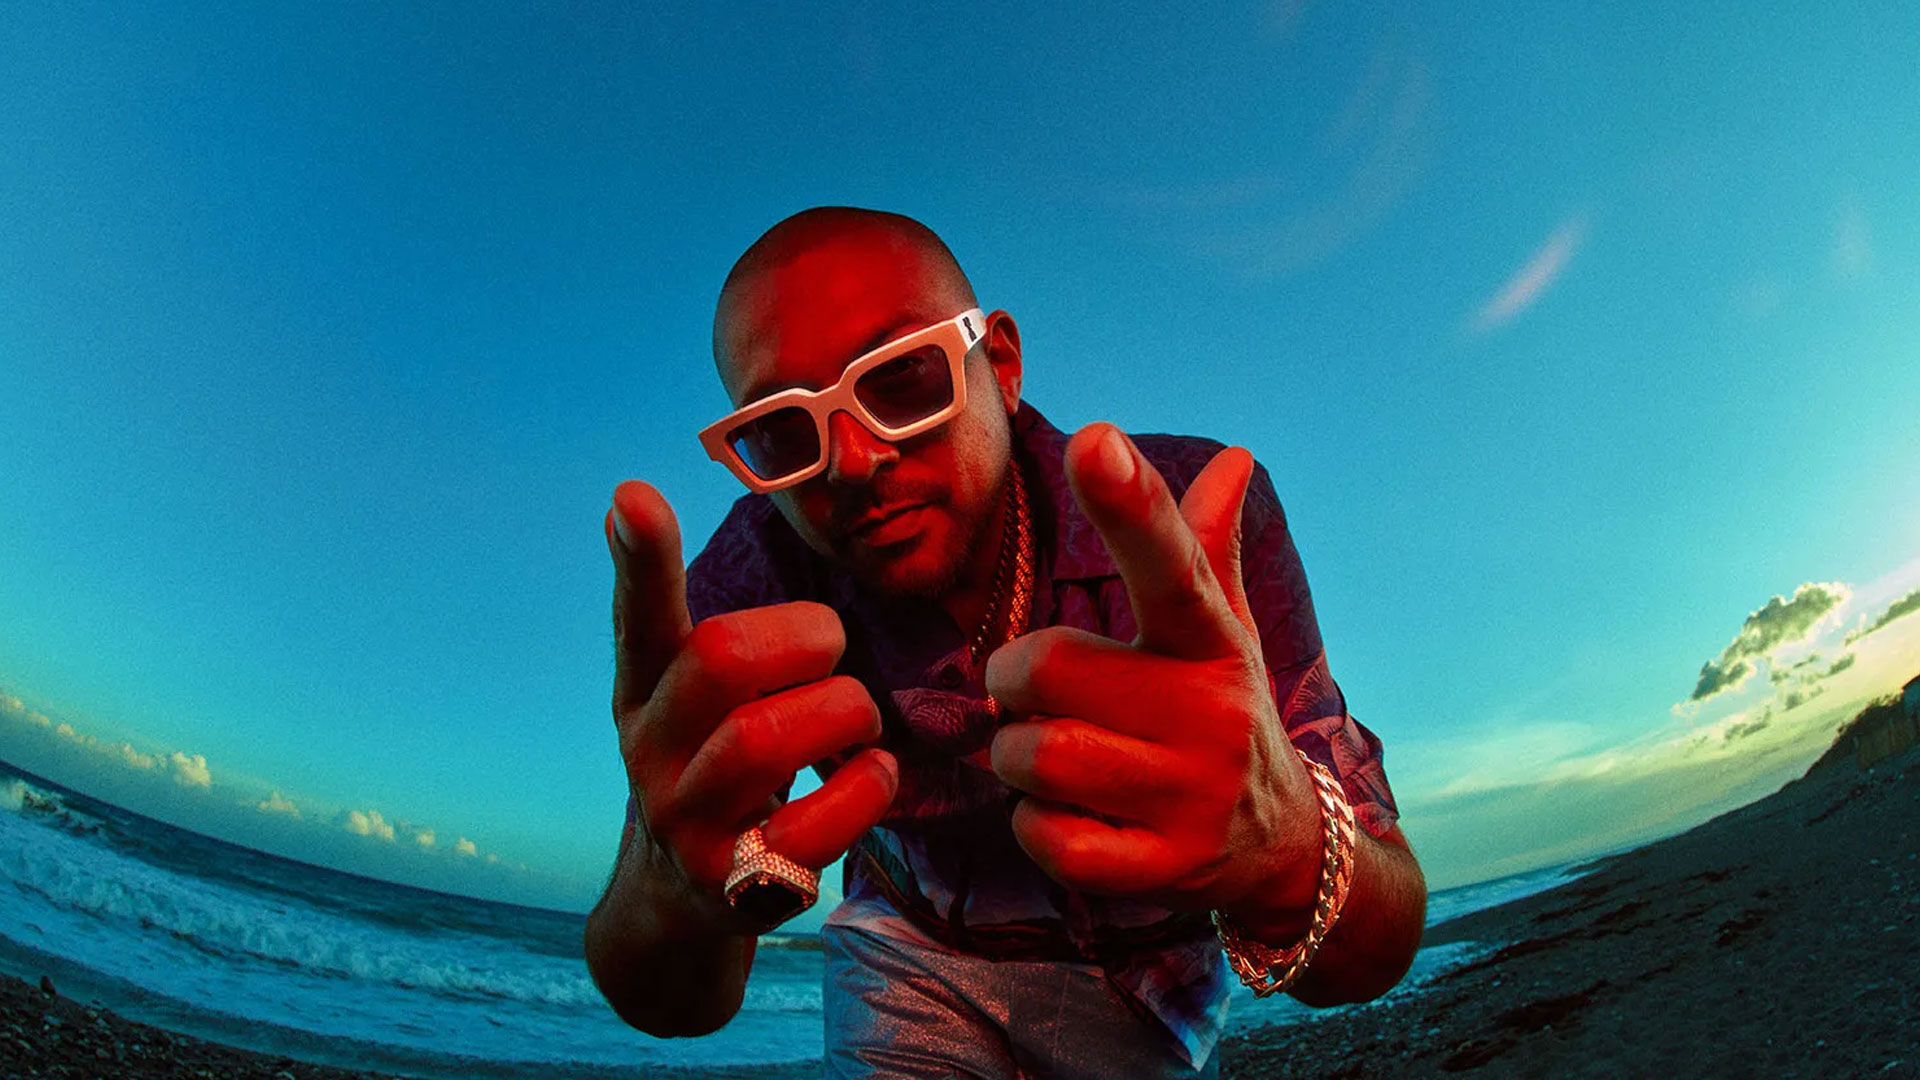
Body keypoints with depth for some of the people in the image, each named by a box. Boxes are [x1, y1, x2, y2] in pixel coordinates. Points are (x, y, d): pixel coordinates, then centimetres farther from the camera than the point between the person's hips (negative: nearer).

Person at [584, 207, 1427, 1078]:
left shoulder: (1199, 506, -32)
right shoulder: (743, 590, -27)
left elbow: (1375, 955, -33)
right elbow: (671, 1006, -28)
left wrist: (1282, 854, -58)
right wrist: (678, 893, -52)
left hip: (1155, 974, 1)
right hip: (919, 955, 0)